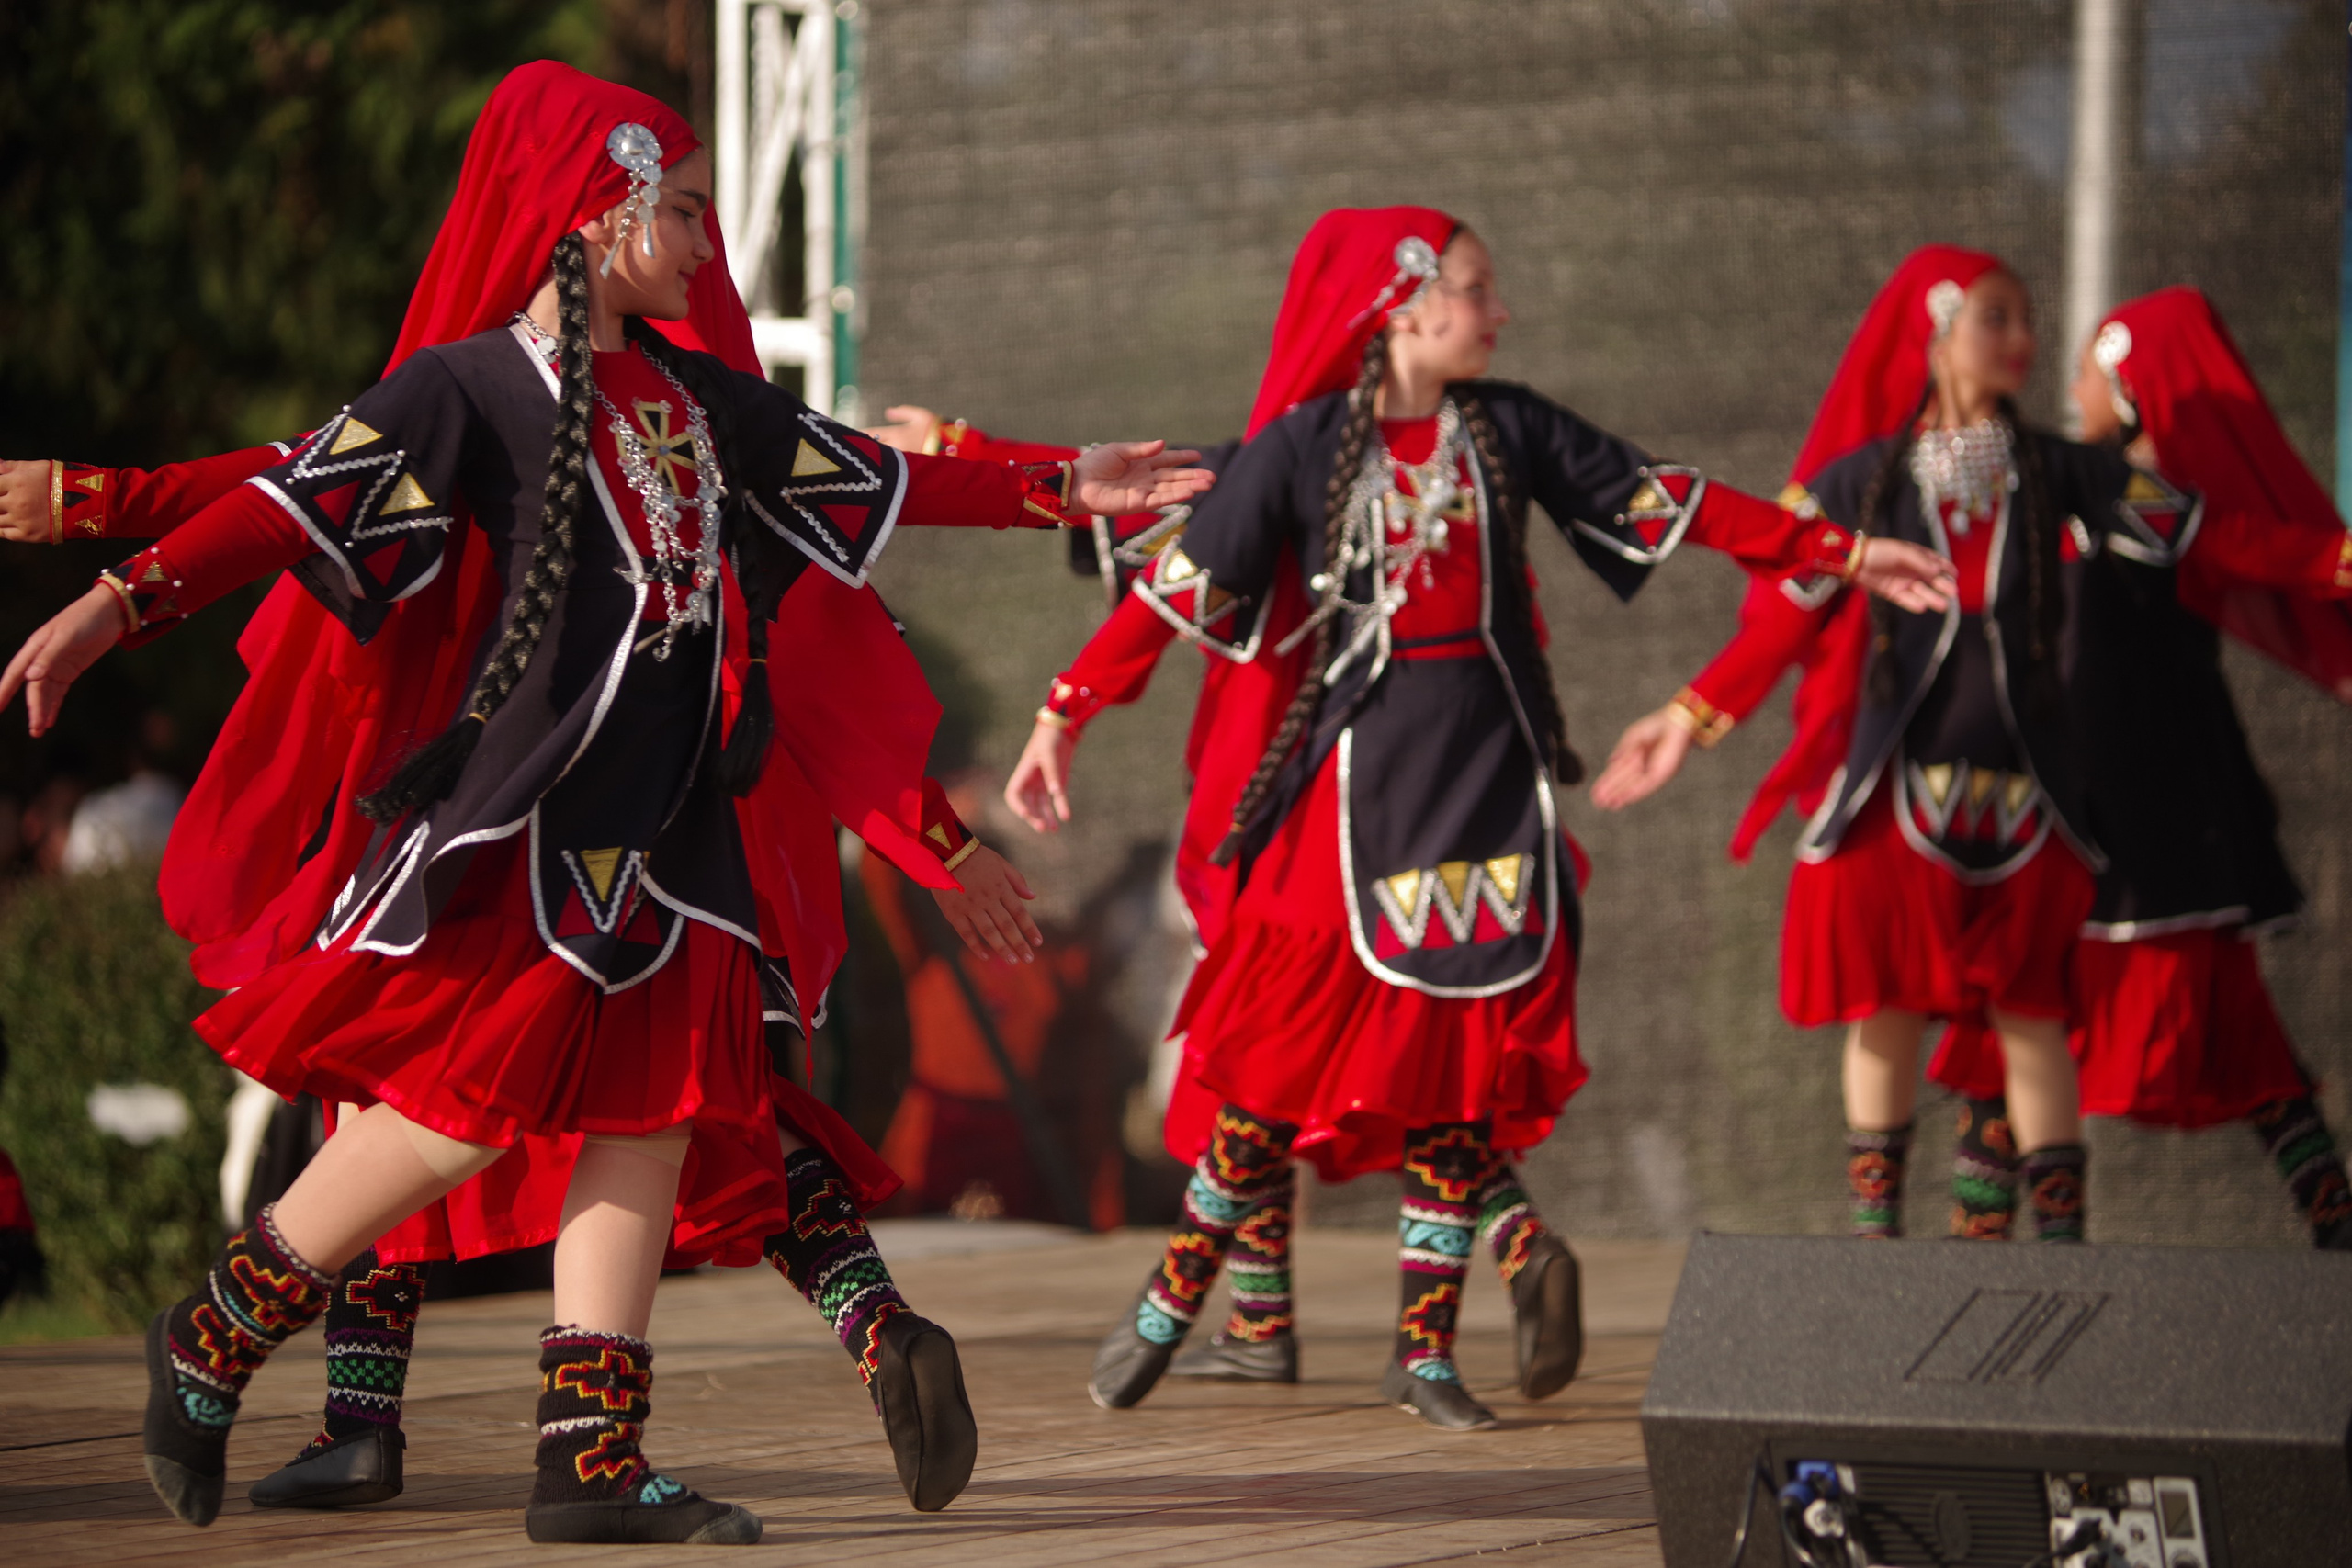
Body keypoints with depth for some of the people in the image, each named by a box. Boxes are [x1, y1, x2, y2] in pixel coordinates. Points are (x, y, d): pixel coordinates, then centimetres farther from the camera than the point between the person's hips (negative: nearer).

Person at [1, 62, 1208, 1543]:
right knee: (473, 1100, -12)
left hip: (666, 834, 7)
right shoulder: (473, 386, -7)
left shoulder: (696, 397, 16)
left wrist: (1062, 489, 28)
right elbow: (304, 503, -17)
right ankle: (212, 1340, 6)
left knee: (656, 1105, 1)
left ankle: (594, 1460, 3)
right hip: (516, 828, -7)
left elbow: (878, 478, 25)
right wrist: (122, 602, -29)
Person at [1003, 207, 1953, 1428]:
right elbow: (1181, 587, -5)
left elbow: (1667, 504, 9)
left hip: (1487, 772, 3)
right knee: (1292, 1045, -3)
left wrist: (1842, 555, 7)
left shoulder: (1506, 428, 7)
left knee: (1459, 1056, 1)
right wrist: (1067, 713, -13)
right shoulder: (1305, 443, -4)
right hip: (1358, 772, -3)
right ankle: (1171, 1307, 7)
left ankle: (1425, 1349, 4)